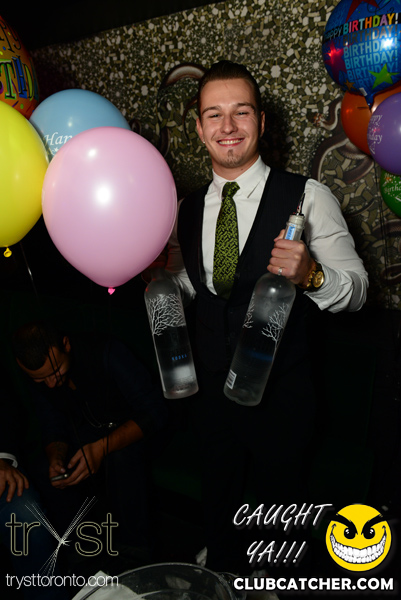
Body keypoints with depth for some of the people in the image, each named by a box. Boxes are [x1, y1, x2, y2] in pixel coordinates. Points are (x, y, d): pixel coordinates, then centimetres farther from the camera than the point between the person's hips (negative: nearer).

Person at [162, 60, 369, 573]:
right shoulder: (187, 210, 4)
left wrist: (310, 275, -32)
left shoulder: (307, 197, -11)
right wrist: (154, 274, -4)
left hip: (282, 393, -4)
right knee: (217, 505, 24)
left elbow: (356, 289, -11)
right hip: (212, 390, 5)